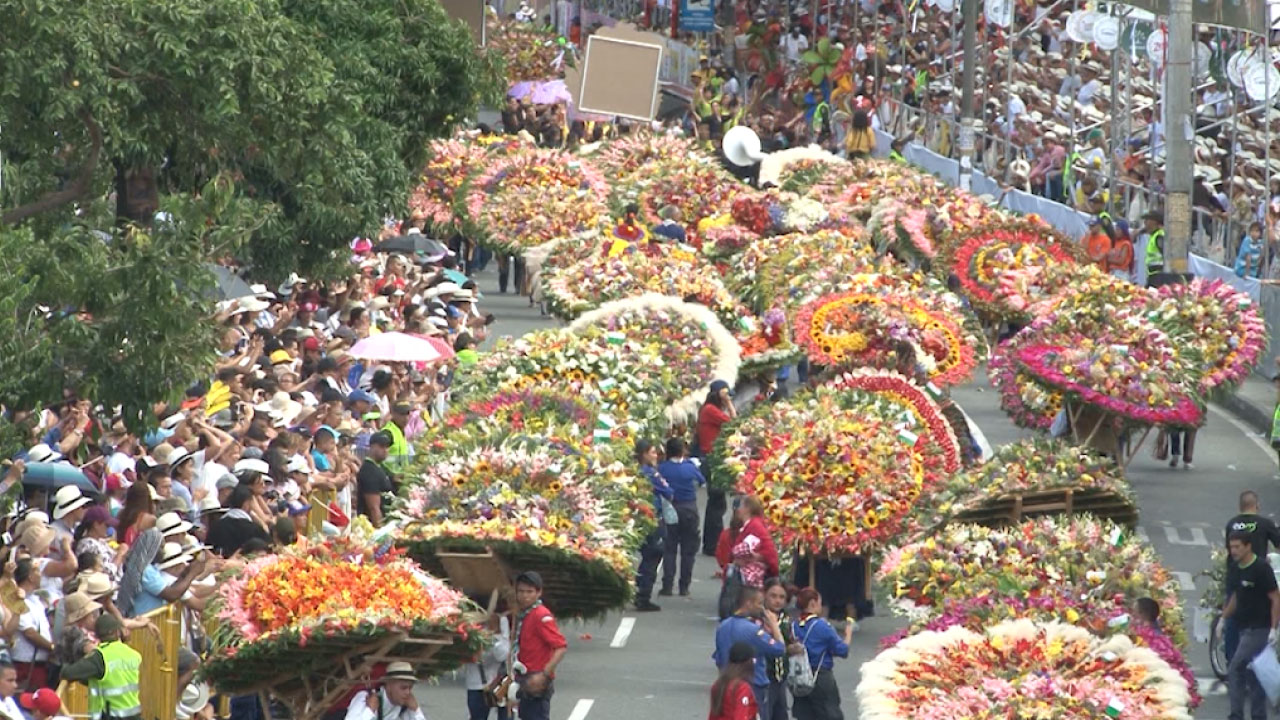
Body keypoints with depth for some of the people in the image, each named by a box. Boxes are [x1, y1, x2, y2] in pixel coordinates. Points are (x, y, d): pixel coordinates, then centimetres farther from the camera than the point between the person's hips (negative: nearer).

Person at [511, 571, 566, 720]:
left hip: (537, 684, -10)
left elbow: (561, 647, -22)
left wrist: (544, 675, -29)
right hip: (525, 683, 10)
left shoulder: (542, 616, -16)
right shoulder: (521, 616, 12)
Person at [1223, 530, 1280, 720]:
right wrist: (1223, 617, 15)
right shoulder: (1237, 570, 9)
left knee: (1235, 670, -12)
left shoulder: (1261, 569, -15)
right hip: (1246, 629, 8)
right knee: (1252, 675, 10)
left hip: (1259, 629, -8)